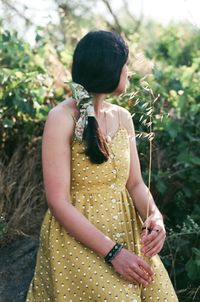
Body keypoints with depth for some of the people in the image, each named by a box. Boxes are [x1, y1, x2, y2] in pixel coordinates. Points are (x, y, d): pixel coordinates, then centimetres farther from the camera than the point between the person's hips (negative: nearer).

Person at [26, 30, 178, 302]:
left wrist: (156, 216, -12)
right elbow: (58, 203, -16)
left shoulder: (122, 117, 6)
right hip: (77, 237, -5)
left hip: (128, 235, 5)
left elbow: (135, 183, 9)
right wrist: (112, 252, -21)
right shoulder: (63, 118, -13)